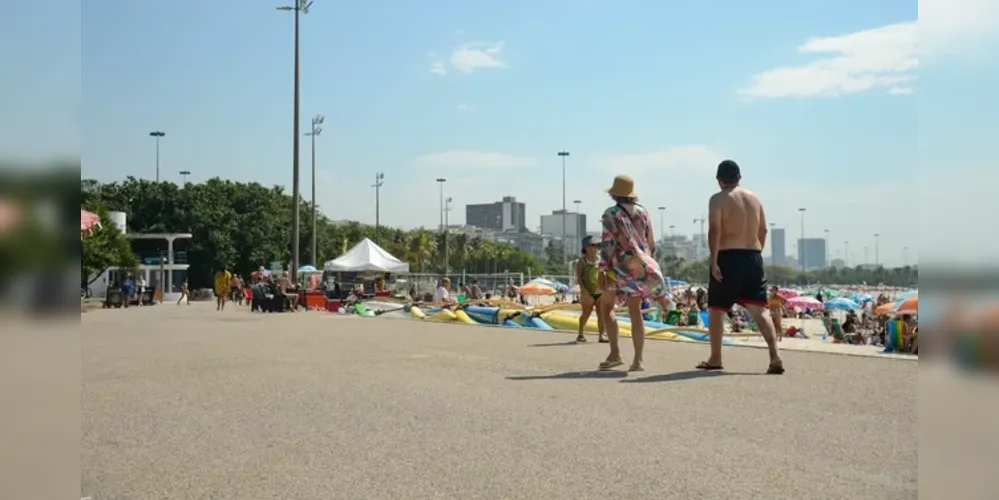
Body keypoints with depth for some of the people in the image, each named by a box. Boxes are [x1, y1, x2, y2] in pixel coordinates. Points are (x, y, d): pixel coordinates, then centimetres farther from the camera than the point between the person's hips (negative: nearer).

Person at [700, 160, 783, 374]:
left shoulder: (718, 199, -3)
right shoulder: (754, 198, 14)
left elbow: (714, 231, -14)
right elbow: (763, 231, 16)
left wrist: (713, 261, -16)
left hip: (728, 257, -5)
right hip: (753, 257, 5)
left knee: (715, 309, 9)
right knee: (759, 310, 3)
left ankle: (715, 359, 14)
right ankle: (775, 357, -11)